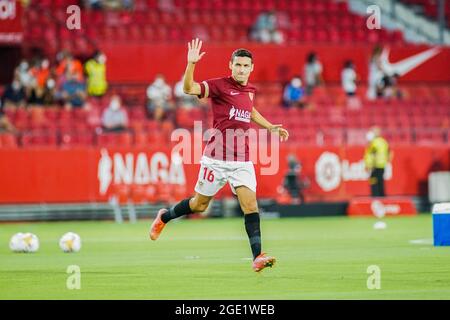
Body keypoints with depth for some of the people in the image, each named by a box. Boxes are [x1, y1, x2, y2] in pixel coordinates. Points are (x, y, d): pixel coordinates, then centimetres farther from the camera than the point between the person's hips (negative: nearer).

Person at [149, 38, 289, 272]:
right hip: (216, 158, -4)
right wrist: (191, 64, -38)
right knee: (199, 204, 10)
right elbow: (189, 89, -25)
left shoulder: (250, 90, 11)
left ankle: (258, 257, -17)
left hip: (242, 160, 4)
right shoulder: (220, 85, -9)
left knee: (250, 205, -12)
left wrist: (270, 127, 30)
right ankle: (164, 216, 39)